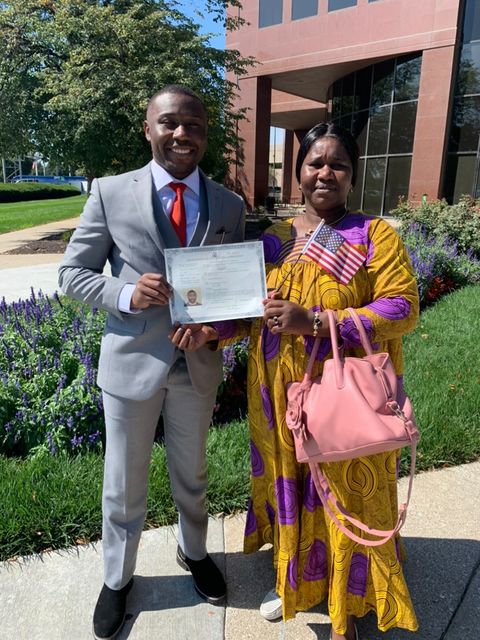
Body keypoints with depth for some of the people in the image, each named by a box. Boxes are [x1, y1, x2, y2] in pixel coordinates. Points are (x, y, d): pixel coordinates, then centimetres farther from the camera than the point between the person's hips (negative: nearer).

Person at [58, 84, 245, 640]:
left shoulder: (229, 206, 1)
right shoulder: (110, 193, -6)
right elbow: (72, 273, -2)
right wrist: (126, 293, -21)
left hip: (198, 363, 2)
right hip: (132, 360, -2)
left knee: (191, 475, 23)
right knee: (124, 485, 16)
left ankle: (193, 551, 52)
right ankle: (117, 578, 44)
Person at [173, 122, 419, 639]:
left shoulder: (375, 235, -6)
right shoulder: (274, 239, 6)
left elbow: (402, 307, -14)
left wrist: (314, 320, -22)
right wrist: (208, 330, -10)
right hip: (279, 396, 4)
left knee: (343, 495, 11)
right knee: (287, 486, 18)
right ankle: (295, 580, 45)